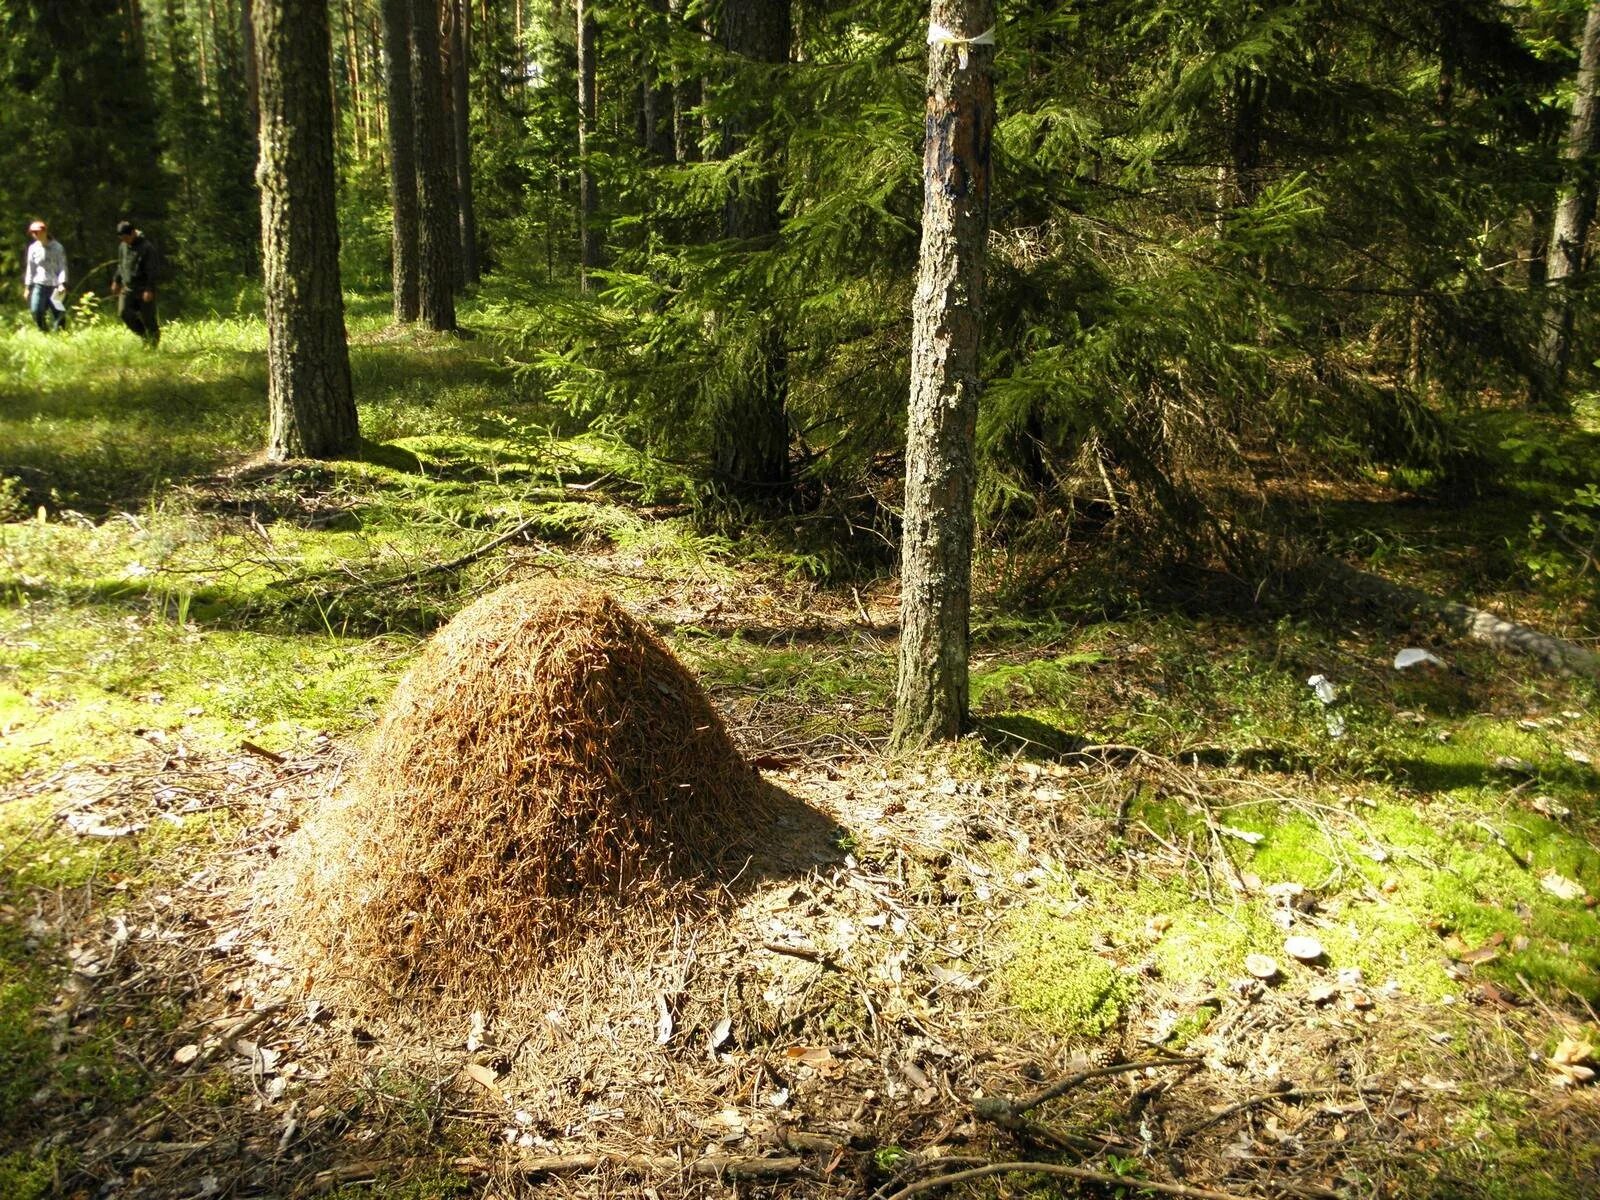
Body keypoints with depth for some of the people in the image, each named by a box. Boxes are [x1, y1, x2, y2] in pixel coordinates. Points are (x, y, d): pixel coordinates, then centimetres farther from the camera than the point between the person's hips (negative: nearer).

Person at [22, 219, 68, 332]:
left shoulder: (57, 247, -3)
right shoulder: (33, 248, 7)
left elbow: (63, 267, -4)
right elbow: (30, 268, 13)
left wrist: (62, 284, -17)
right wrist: (27, 287, 11)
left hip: (55, 286, -2)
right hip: (39, 285, 2)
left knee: (58, 314, -1)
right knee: (35, 311, -11)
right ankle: (43, 333, 5)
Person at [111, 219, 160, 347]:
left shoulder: (147, 247, -12)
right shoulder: (123, 246, 9)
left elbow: (151, 270, -15)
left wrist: (149, 289, -19)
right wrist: (116, 281, 22)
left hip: (144, 289, -6)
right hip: (127, 287, 6)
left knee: (147, 318, -2)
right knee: (124, 312, -8)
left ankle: (153, 344, 16)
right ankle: (144, 336, 10)